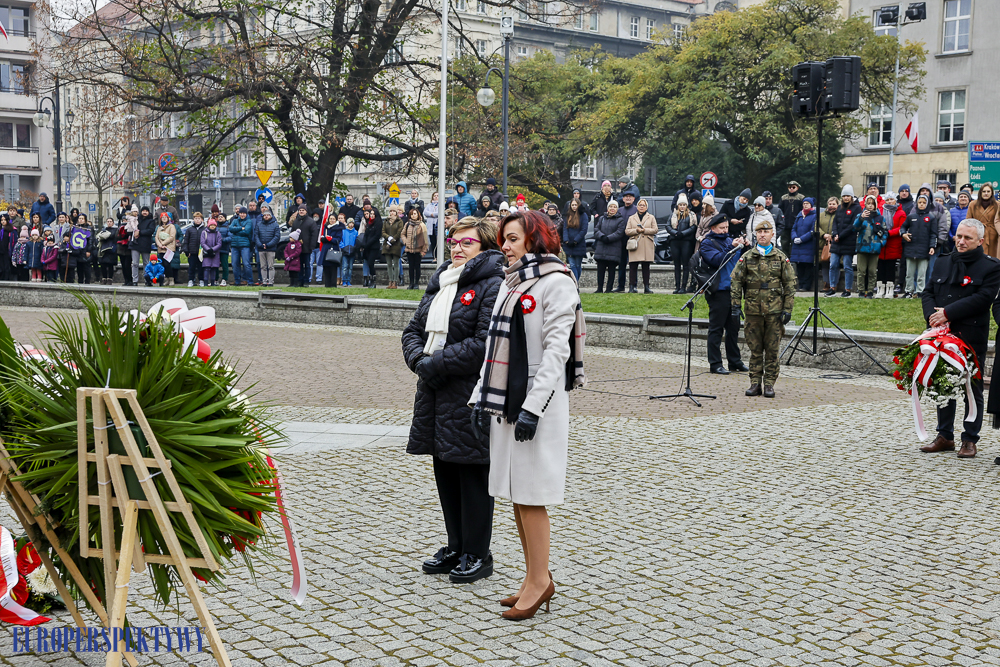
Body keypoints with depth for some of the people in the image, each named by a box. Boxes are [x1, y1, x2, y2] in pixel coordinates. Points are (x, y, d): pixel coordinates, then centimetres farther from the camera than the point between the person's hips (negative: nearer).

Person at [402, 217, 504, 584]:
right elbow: (414, 330, 17)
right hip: (435, 392, 9)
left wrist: (438, 363, -18)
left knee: (472, 475, 0)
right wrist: (419, 360, -4)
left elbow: (485, 343, -21)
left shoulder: (493, 286, -12)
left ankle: (478, 555, 13)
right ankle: (456, 548, 28)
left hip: (470, 396, -8)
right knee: (445, 471, 15)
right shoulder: (438, 283, 16)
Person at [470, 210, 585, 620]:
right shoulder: (511, 283, 17)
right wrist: (482, 398, 11)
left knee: (530, 494, -5)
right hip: (505, 401, 8)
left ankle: (540, 580, 5)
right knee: (516, 494, 11)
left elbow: (557, 350, -15)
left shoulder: (556, 282, -8)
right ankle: (534, 578, 20)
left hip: (536, 404, -8)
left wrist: (533, 406, -20)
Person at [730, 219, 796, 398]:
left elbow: (789, 284, 4)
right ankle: (755, 383, 12)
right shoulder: (747, 257, 5)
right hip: (753, 309, 1)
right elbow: (736, 281, 5)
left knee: (772, 349, 2)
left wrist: (787, 309, -2)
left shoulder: (781, 258, 5)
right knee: (755, 348, 5)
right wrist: (736, 305, -2)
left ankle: (769, 384, 9)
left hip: (774, 309, -1)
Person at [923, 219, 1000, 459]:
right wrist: (932, 317, -9)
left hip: (971, 338, -5)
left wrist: (948, 313, -18)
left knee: (972, 389, 2)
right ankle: (945, 436, 22)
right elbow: (927, 292, 10)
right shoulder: (943, 264, 14)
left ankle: (970, 440, 11)